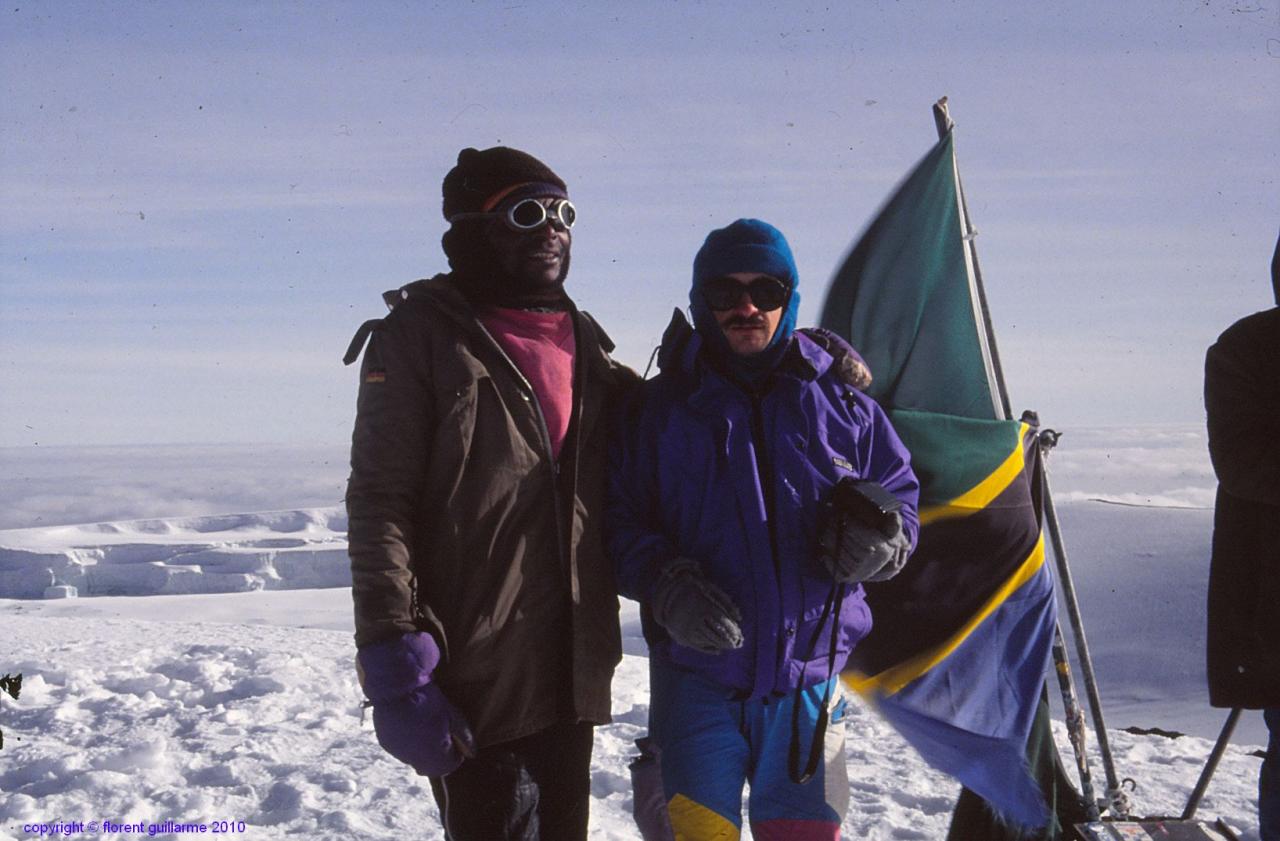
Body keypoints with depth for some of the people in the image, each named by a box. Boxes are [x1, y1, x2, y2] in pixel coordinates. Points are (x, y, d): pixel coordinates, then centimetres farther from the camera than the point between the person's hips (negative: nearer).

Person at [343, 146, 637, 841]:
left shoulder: (583, 342, 12)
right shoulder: (421, 335, -6)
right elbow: (379, 506, -12)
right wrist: (395, 668, -18)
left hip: (573, 672, 6)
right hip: (476, 675, -6)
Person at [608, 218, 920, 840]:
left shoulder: (842, 404, 6)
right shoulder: (658, 409, 1)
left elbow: (900, 496, 12)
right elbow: (617, 519, 0)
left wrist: (878, 542, -10)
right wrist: (663, 585, -18)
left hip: (809, 677, 2)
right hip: (696, 676, -2)